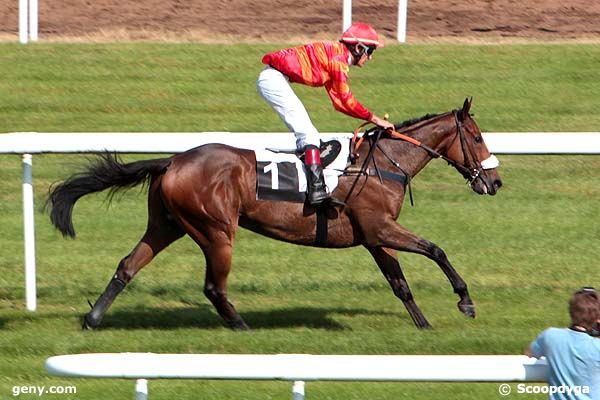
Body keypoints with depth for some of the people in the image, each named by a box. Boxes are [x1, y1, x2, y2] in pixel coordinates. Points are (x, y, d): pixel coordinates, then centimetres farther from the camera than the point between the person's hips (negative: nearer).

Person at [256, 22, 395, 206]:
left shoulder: (337, 59, 19)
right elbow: (346, 100, -11)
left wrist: (370, 118, 15)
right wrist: (374, 119, -4)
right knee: (309, 135, -14)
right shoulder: (338, 56, -11)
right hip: (274, 78, -11)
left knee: (306, 135, 14)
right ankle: (317, 188, -21)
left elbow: (339, 102, 21)